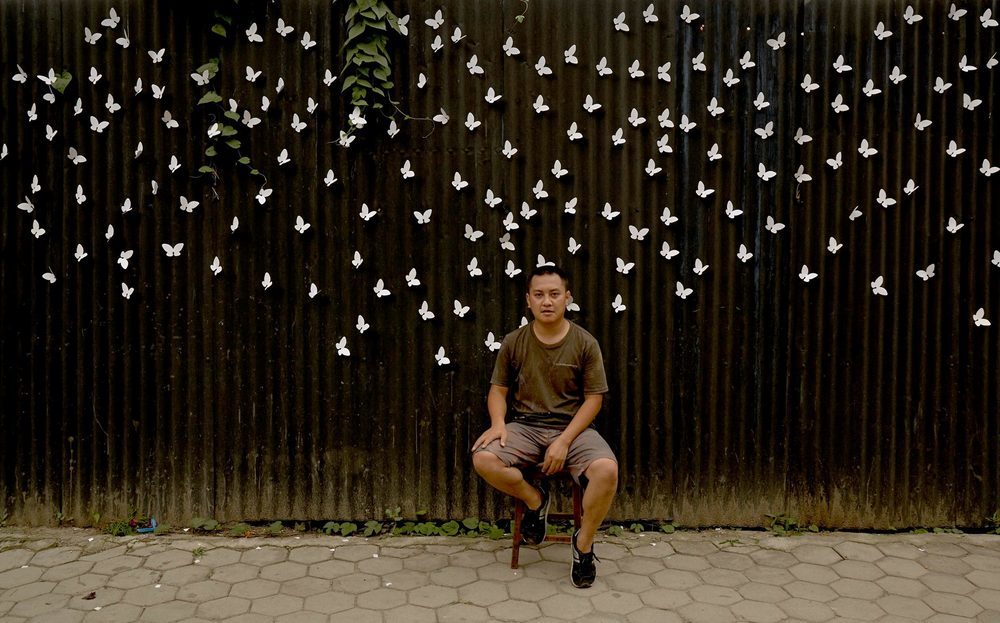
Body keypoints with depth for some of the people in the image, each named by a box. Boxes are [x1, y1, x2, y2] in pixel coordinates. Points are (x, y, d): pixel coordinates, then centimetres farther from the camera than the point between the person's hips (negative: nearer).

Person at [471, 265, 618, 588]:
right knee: (483, 458, -28)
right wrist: (498, 422, -13)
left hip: (573, 428, -1)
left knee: (607, 470, -31)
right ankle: (535, 499, 2)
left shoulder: (585, 343, -3)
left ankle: (583, 543, -4)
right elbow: (498, 389, 9)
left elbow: (593, 398, -3)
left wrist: (564, 442, -15)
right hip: (526, 427, 2)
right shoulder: (513, 342, 3)